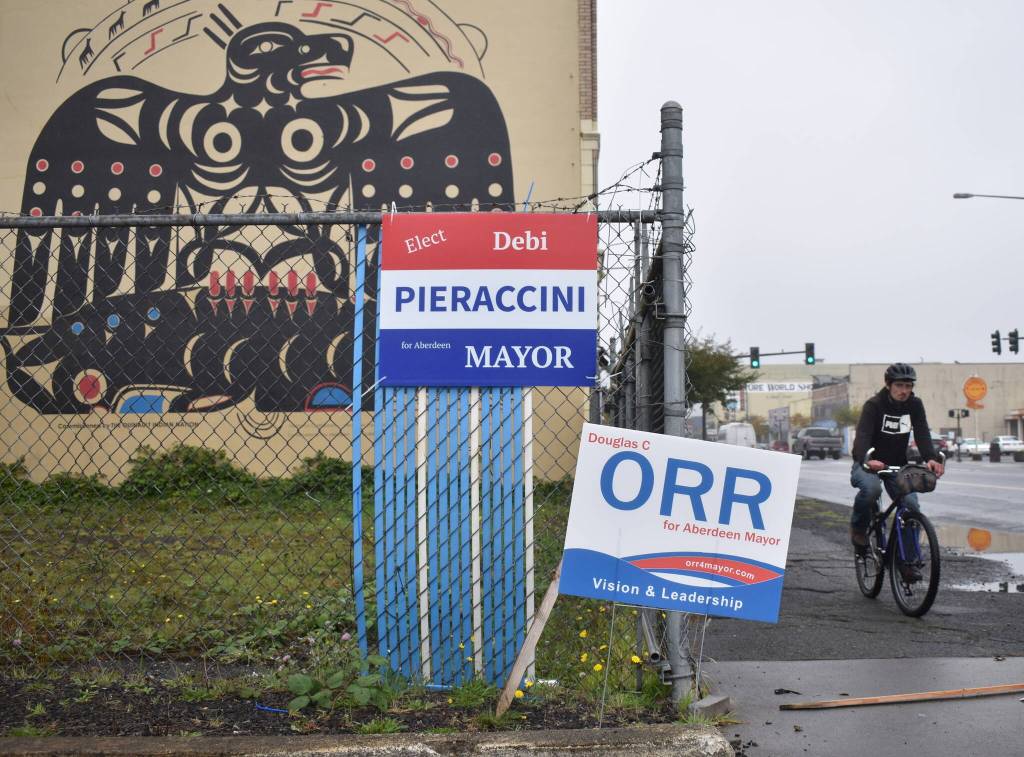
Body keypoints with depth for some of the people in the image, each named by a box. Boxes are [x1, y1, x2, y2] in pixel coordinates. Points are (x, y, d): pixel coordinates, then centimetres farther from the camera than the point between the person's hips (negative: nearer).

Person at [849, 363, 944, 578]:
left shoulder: (914, 405, -4)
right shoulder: (874, 405, -16)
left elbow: (922, 434, -16)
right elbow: (862, 435, -31)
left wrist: (932, 458, -37)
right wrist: (867, 460, -52)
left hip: (898, 465, 4)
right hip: (869, 464, -4)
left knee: (911, 505, -17)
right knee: (871, 488, -36)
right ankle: (858, 528, -7)